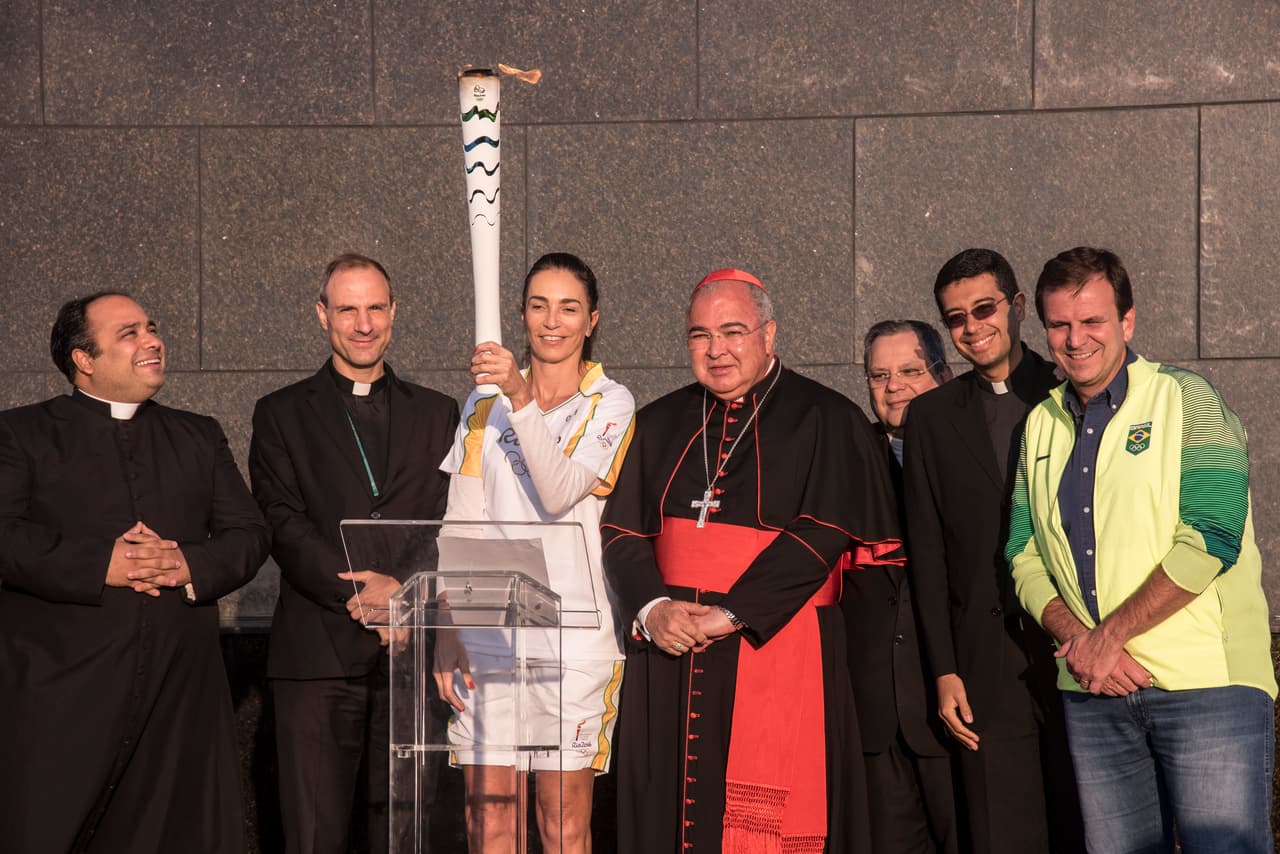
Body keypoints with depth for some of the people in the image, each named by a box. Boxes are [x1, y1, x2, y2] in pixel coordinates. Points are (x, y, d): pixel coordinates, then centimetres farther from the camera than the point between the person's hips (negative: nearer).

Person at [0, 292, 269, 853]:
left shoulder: (199, 437, 18)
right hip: (63, 691, -3)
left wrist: (191, 565, -9)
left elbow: (249, 534, 12)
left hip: (181, 691, 3)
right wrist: (101, 565, -17)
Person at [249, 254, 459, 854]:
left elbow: (449, 525, 6)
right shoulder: (282, 414, 10)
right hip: (317, 653, -1)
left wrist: (402, 589, -13)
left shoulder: (436, 413, 15)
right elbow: (283, 524, -2)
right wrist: (358, 592, -14)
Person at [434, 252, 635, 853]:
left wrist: (520, 397, -24)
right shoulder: (486, 403, 12)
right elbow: (460, 527, 9)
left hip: (572, 628, -3)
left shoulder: (610, 404, 2)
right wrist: (447, 632, 1)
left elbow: (561, 493, -15)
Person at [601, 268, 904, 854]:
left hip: (777, 654, -4)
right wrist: (653, 608, -10)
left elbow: (822, 534, -10)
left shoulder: (824, 420, 1)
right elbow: (622, 532, 9)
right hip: (668, 653, 4)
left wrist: (730, 613, -15)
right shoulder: (659, 425, 15)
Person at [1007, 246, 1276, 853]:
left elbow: (1210, 539, -12)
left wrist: (1109, 634, -13)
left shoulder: (1186, 399, -1)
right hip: (1092, 690, 5)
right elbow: (1024, 554, 9)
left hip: (1206, 682, -4)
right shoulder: (1039, 426, 14)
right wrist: (1077, 641, -9)